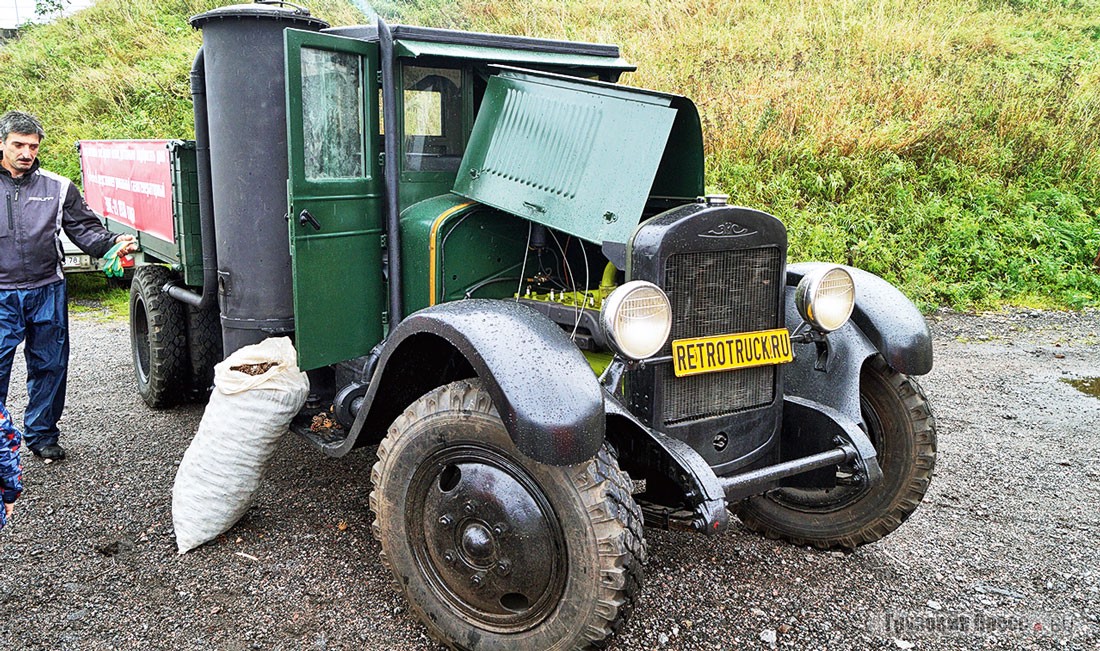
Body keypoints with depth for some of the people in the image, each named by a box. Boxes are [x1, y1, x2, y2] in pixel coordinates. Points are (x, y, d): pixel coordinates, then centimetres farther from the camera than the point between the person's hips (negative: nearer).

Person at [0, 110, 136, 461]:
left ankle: (42, 435, 25)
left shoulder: (58, 188, 6)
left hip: (47, 293, 2)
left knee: (50, 366, 10)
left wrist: (113, 244, -16)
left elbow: (85, 229, 3)